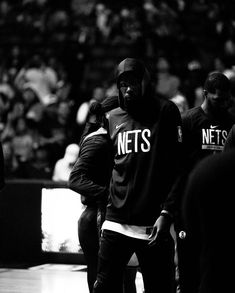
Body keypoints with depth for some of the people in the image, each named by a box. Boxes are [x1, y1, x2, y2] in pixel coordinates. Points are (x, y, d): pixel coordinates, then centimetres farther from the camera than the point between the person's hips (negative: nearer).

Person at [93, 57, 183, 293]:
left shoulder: (165, 111, -1)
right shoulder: (113, 118, 13)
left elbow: (178, 169, -6)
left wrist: (166, 213, -14)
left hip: (153, 224, -4)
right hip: (116, 222, 4)